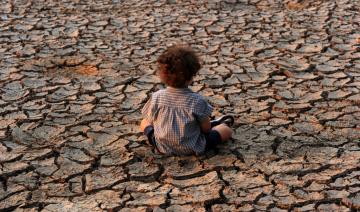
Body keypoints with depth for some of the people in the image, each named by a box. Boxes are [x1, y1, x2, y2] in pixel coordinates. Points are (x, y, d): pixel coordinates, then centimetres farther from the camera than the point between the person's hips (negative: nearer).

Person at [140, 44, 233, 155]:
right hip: (192, 149, -2)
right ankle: (218, 124, 48)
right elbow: (206, 129, -11)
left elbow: (150, 120, -2)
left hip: (163, 147, 2)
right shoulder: (197, 101, -22)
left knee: (144, 123, 31)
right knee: (227, 130, 12)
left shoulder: (156, 97, -17)